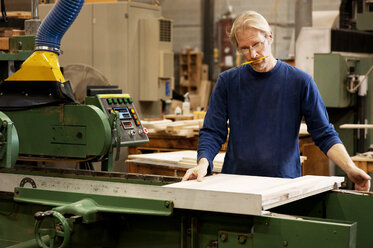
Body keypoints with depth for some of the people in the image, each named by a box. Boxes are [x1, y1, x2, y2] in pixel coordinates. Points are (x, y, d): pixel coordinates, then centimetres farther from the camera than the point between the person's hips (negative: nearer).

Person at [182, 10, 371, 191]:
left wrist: (350, 168, -10)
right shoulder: (227, 81, 6)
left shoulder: (300, 81, 3)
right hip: (235, 183, 1)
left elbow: (324, 134, 4)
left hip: (285, 184, 0)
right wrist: (203, 163, -14)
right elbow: (212, 132, 6)